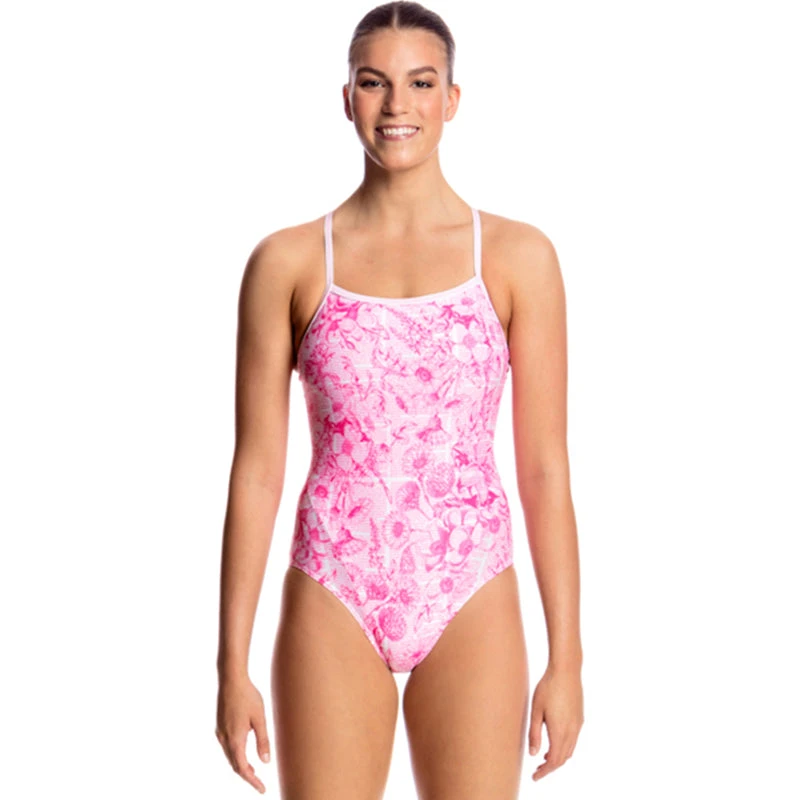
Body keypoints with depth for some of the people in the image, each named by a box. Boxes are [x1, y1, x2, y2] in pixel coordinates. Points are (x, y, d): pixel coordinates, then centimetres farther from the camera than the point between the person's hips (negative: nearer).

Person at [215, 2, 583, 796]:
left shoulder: (517, 255, 0)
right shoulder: (287, 262, 0)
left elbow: (545, 468, 1)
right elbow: (256, 471, 1)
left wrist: (566, 658, 0)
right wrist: (232, 664, 0)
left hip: (470, 607, 0)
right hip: (333, 608, 0)